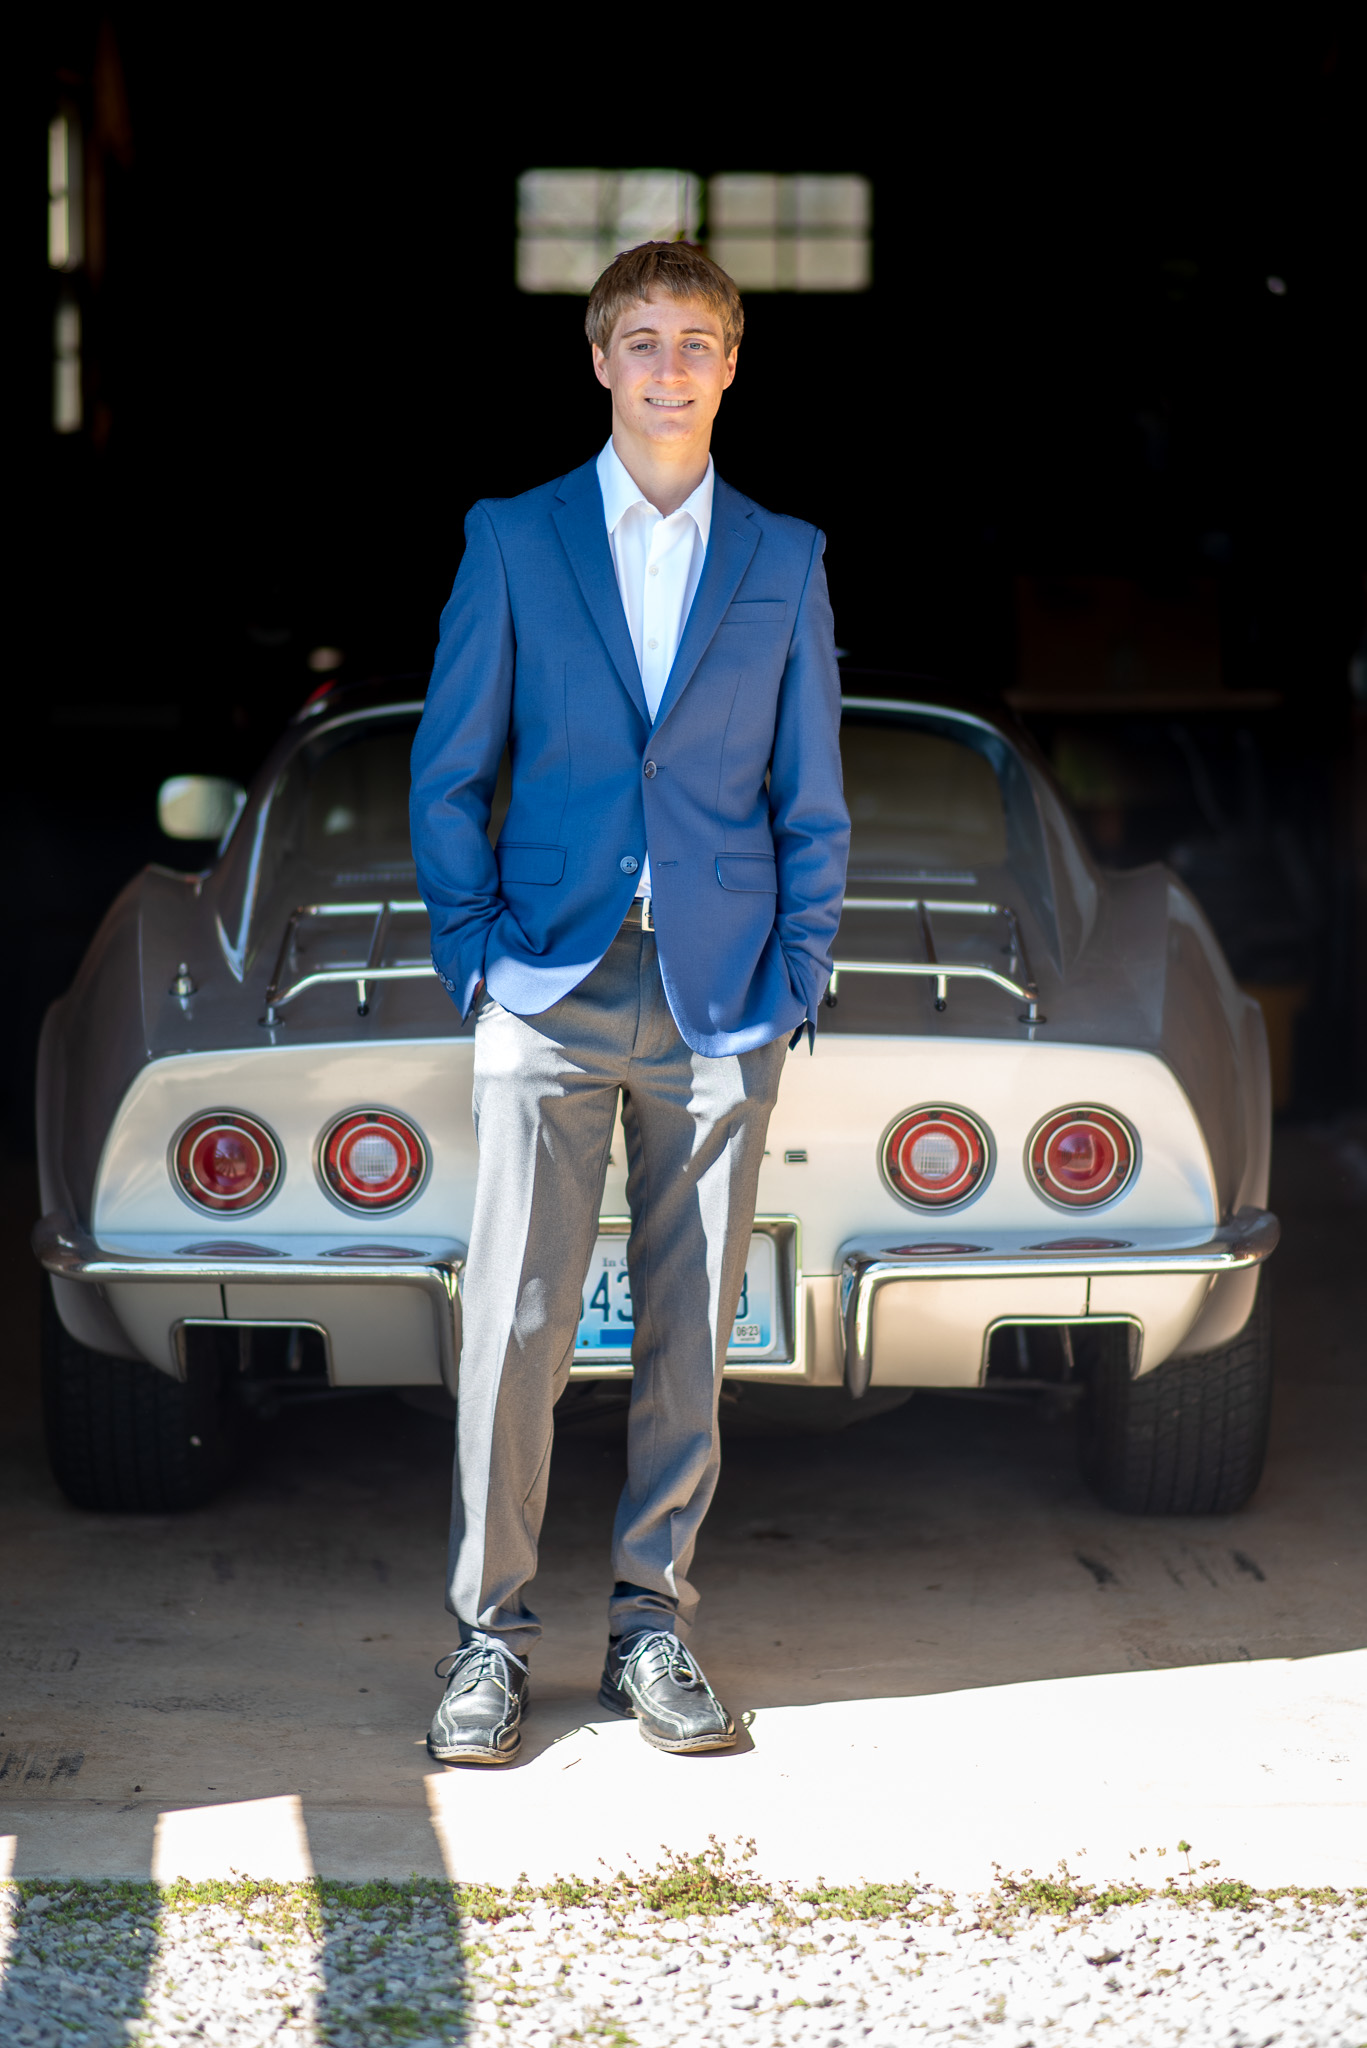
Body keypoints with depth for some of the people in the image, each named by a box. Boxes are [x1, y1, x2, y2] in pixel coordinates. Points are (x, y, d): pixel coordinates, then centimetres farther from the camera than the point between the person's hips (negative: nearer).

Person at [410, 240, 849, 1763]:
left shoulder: (784, 561, 10)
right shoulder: (513, 540, 6)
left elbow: (811, 798, 11)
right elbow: (448, 772, 6)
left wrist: (796, 982, 2)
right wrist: (472, 957, -3)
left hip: (720, 1004, 2)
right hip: (551, 991, -1)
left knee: (690, 1328, 5)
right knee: (514, 1317, -5)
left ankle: (651, 1624, 15)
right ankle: (489, 1635, 4)